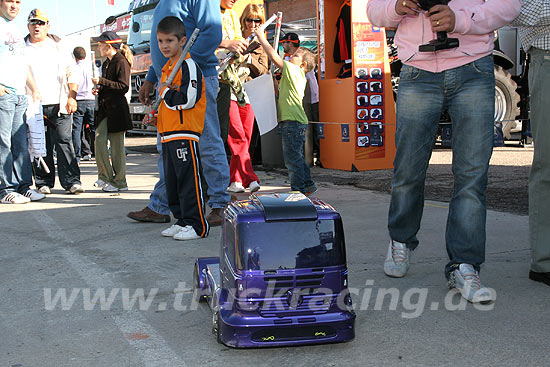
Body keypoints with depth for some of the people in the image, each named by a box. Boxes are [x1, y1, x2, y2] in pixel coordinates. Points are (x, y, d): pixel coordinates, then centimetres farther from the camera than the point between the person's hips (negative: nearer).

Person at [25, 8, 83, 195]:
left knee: (64, 141, -6)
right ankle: (43, 182, 9)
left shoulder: (58, 45, 13)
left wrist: (72, 97, 1)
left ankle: (72, 181, -5)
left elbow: (71, 73, 12)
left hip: (59, 104, 0)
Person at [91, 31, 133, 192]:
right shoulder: (105, 64, 19)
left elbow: (123, 87, -16)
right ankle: (104, 176, 6)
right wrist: (99, 90, 9)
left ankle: (119, 181, 5)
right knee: (99, 140, -3)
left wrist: (101, 81, -16)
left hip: (117, 108, -8)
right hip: (104, 108, 8)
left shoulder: (122, 62, -8)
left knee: (116, 145, -3)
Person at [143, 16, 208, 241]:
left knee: (189, 180, -7)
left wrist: (165, 92, -8)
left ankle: (196, 225, -1)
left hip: (185, 134, -10)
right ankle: (182, 221, 23)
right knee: (172, 181, 13)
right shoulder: (166, 69, 20)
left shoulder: (188, 65, -10)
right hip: (168, 135, 10)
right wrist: (156, 119, 18)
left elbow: (188, 99, -21)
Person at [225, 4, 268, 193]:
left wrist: (249, 58, -9)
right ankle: (250, 178, -17)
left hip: (249, 95, 4)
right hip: (229, 92, -4)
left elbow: (263, 71, 8)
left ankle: (234, 180, 9)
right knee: (238, 137, -14)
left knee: (245, 139, 1)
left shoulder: (261, 45, 17)